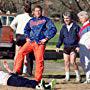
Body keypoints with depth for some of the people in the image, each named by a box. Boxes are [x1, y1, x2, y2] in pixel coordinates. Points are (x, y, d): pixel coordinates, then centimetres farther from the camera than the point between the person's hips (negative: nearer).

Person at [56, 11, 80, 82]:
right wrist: (58, 46, 7)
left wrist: (78, 46, -12)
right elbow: (61, 38, 15)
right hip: (66, 47, 5)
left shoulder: (76, 26, -4)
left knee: (72, 61, -14)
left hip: (73, 47, -5)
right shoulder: (64, 27, 10)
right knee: (66, 62, 5)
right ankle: (67, 77, 14)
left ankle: (78, 76, 1)